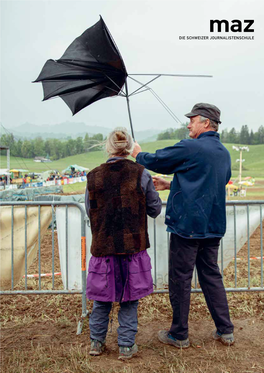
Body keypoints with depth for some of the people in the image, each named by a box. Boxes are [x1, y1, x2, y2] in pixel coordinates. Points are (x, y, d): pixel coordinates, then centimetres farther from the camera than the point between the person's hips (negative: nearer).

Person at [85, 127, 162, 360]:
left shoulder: (94, 176, -3)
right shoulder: (140, 174, -8)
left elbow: (90, 212, 7)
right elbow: (155, 210, 0)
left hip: (102, 246, 2)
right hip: (133, 246, -1)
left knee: (101, 298, 17)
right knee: (129, 300, 12)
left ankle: (97, 342, 31)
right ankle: (126, 346, 23)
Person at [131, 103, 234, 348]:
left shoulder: (190, 147, -14)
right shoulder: (224, 153, 12)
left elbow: (154, 161, -7)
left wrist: (137, 154, 15)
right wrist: (170, 185, 21)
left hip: (187, 225, -8)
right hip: (213, 226, 8)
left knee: (180, 280, 5)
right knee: (211, 276, 17)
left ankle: (179, 335, 19)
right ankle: (225, 331, 25)